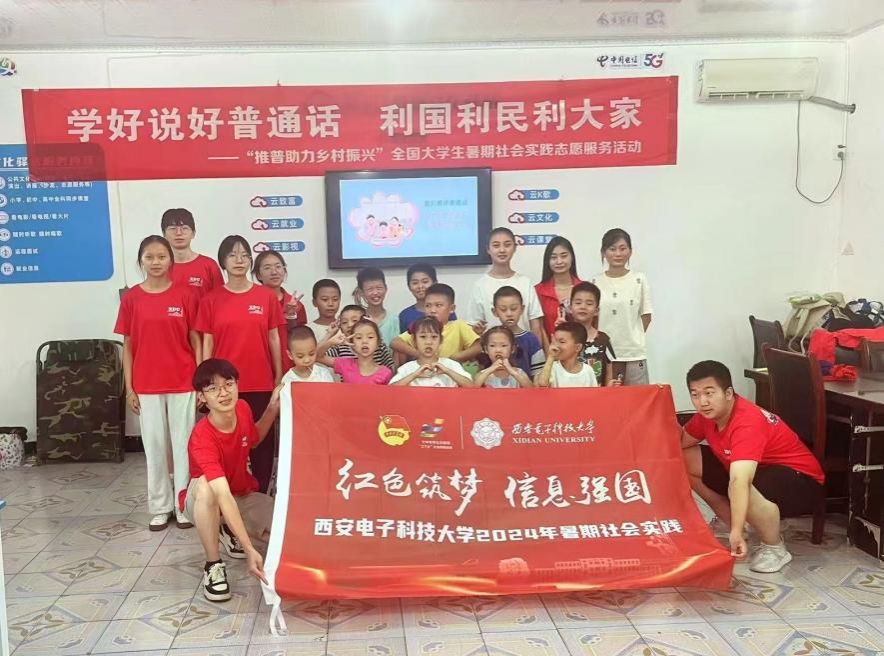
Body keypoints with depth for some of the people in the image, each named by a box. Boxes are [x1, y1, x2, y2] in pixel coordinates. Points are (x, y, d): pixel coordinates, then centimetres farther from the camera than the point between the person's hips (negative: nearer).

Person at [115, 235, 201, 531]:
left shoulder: (184, 295, -3)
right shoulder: (131, 298, 1)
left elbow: (196, 341, 0)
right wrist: (129, 387, 1)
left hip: (183, 382, -1)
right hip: (146, 385, 1)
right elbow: (128, 346, 4)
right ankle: (160, 507, 19)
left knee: (183, 443, 5)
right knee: (154, 445, 8)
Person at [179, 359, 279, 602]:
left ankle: (230, 531, 13)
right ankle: (213, 565, -21)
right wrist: (249, 549, -52)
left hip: (243, 495, 5)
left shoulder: (242, 408, -15)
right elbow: (223, 495, -45)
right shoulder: (202, 437, -35)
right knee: (205, 486, -41)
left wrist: (272, 408, -7)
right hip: (205, 502, -5)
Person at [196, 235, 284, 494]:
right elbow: (207, 343, 3)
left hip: (261, 383, 1)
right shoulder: (211, 300, 2)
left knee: (262, 440, 7)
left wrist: (279, 377, 5)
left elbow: (274, 339, 6)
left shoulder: (267, 296, 3)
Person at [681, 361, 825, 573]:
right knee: (686, 459, -2)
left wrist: (736, 534, -57)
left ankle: (775, 547, -11)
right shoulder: (710, 413, -8)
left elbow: (739, 482, -48)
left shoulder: (747, 423, -35)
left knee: (744, 489, -41)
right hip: (756, 468, 9)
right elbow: (681, 443, 3)